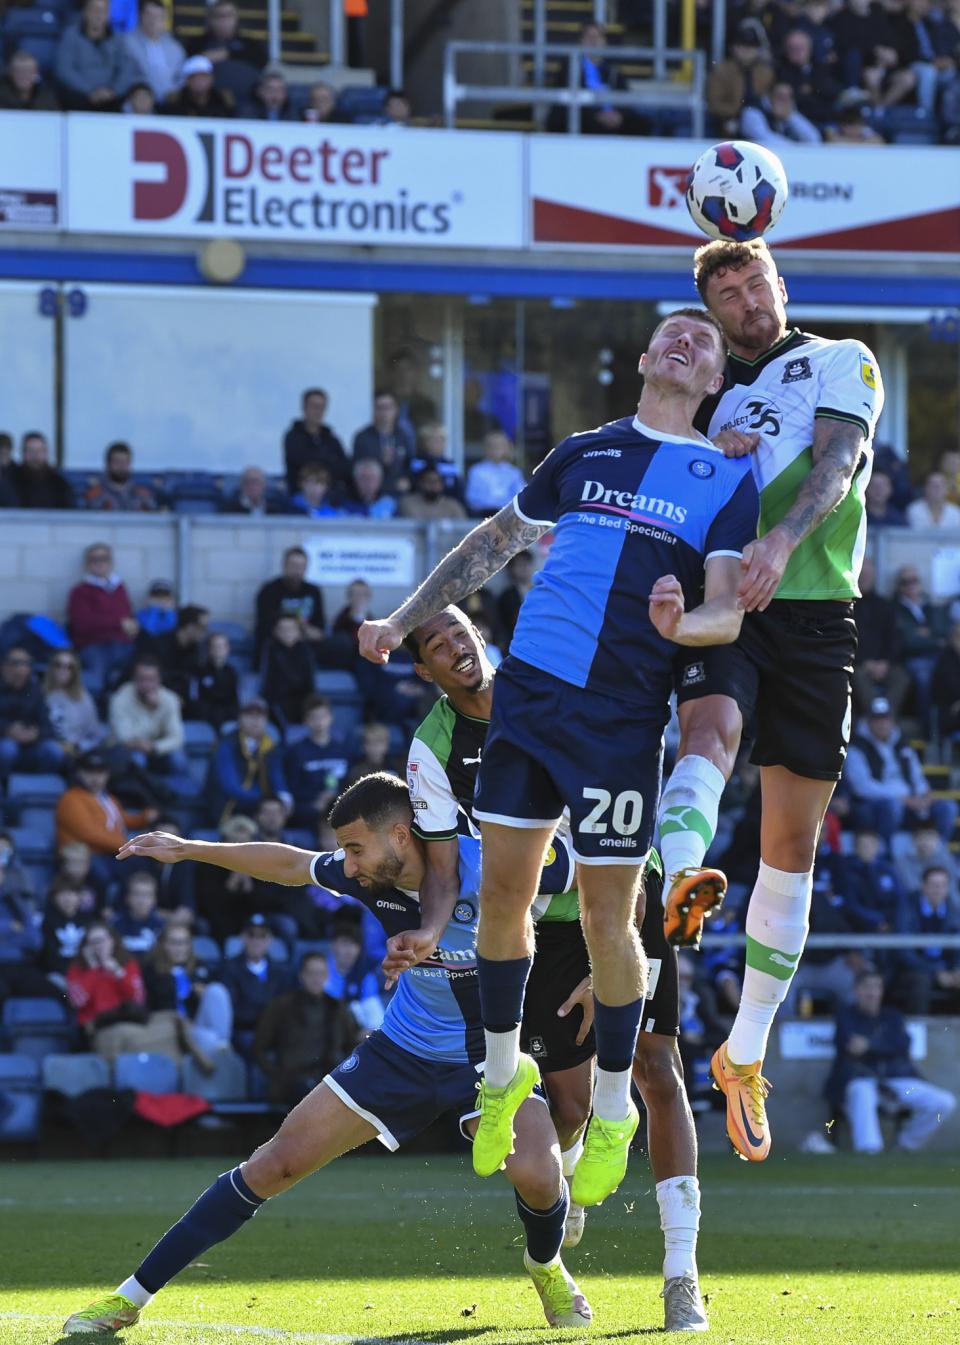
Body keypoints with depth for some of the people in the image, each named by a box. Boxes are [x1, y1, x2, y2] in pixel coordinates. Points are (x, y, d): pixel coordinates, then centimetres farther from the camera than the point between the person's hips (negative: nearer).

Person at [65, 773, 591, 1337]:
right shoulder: (367, 876, -12)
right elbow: (291, 864, 10)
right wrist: (189, 850, 13)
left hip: (490, 1053, -4)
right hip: (403, 1050, 4)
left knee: (534, 1172, -30)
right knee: (278, 1162, -2)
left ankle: (546, 1265, 8)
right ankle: (133, 1297, 7)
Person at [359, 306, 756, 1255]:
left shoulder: (727, 480, 4)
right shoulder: (584, 453, 13)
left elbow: (728, 610, -5)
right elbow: (495, 542, 23)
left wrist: (681, 623, -28)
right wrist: (403, 621, 21)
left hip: (624, 716, -3)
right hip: (528, 687, 3)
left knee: (607, 914, -3)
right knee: (502, 888, 2)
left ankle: (613, 1111, 12)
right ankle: (503, 1071, 21)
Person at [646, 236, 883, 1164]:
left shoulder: (839, 362, 10)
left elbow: (837, 461, -7)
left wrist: (781, 541, -27)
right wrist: (705, 457, -2)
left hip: (813, 608, -1)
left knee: (792, 843, 1)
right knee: (711, 728, -33)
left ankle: (745, 1054, 12)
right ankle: (677, 887, -63)